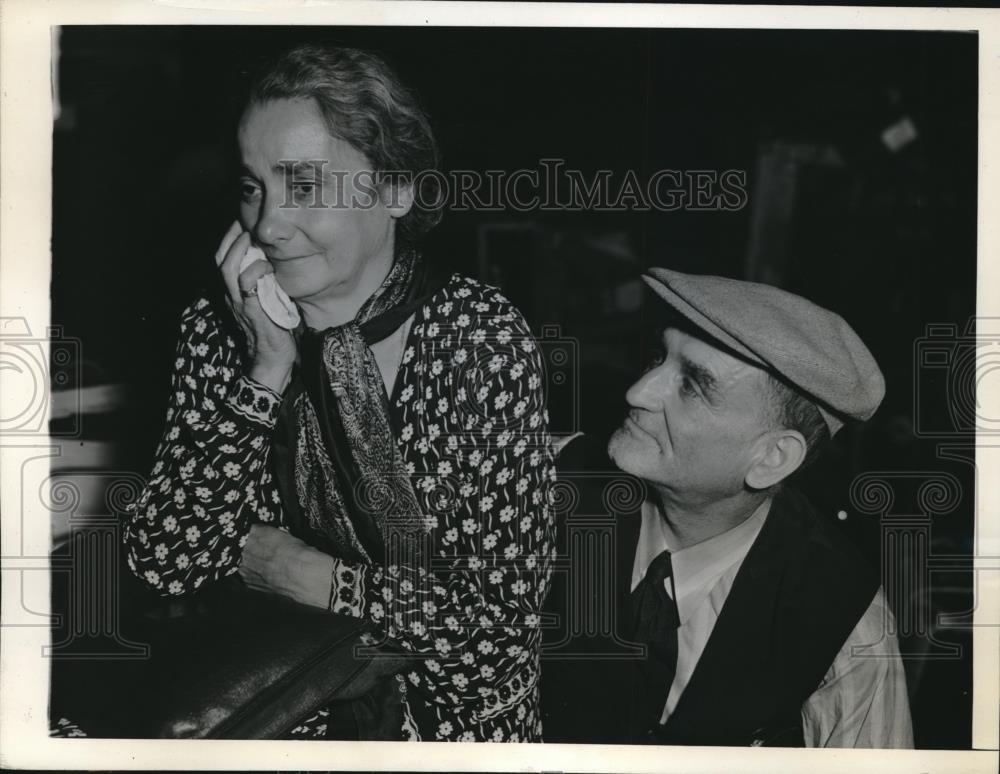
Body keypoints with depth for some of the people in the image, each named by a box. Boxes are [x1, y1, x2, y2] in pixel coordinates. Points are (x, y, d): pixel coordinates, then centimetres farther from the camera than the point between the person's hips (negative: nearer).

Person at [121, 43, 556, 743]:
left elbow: (501, 622, -15)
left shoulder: (483, 337, -12)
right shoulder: (217, 331, -1)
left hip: (450, 717, -2)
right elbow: (165, 563, -9)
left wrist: (303, 575, -12)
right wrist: (266, 371, -15)